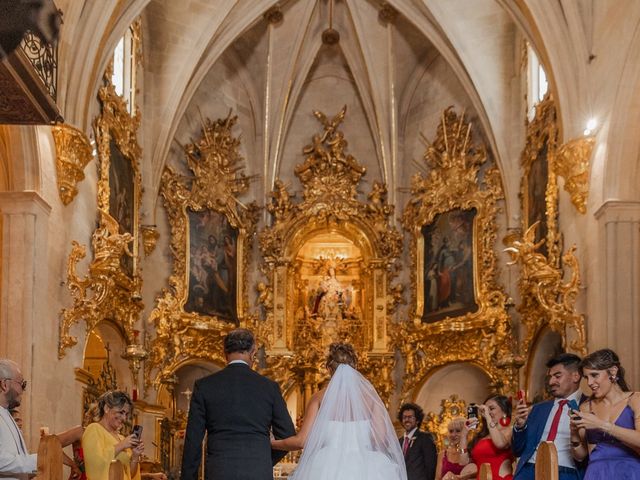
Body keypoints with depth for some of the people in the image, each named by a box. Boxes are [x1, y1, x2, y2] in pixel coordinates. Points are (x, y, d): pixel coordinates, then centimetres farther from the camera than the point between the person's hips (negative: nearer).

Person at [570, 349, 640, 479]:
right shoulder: (586, 407, 9)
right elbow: (580, 455, 11)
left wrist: (602, 425, -20)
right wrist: (574, 434, -7)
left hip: (629, 473, -3)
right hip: (596, 474, 3)